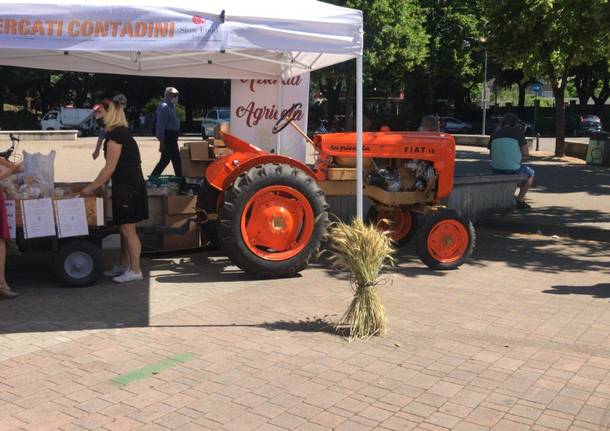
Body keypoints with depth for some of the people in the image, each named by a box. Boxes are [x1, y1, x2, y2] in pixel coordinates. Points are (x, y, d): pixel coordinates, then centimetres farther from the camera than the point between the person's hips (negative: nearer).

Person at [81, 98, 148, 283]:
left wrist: (91, 188, -10)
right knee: (125, 229, 16)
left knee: (128, 229, -3)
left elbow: (110, 168, -17)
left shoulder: (115, 135, -16)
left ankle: (135, 270, 4)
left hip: (127, 187, -10)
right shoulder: (122, 133, 13)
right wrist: (97, 186, 18)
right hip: (127, 186, 10)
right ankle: (124, 265, 26)